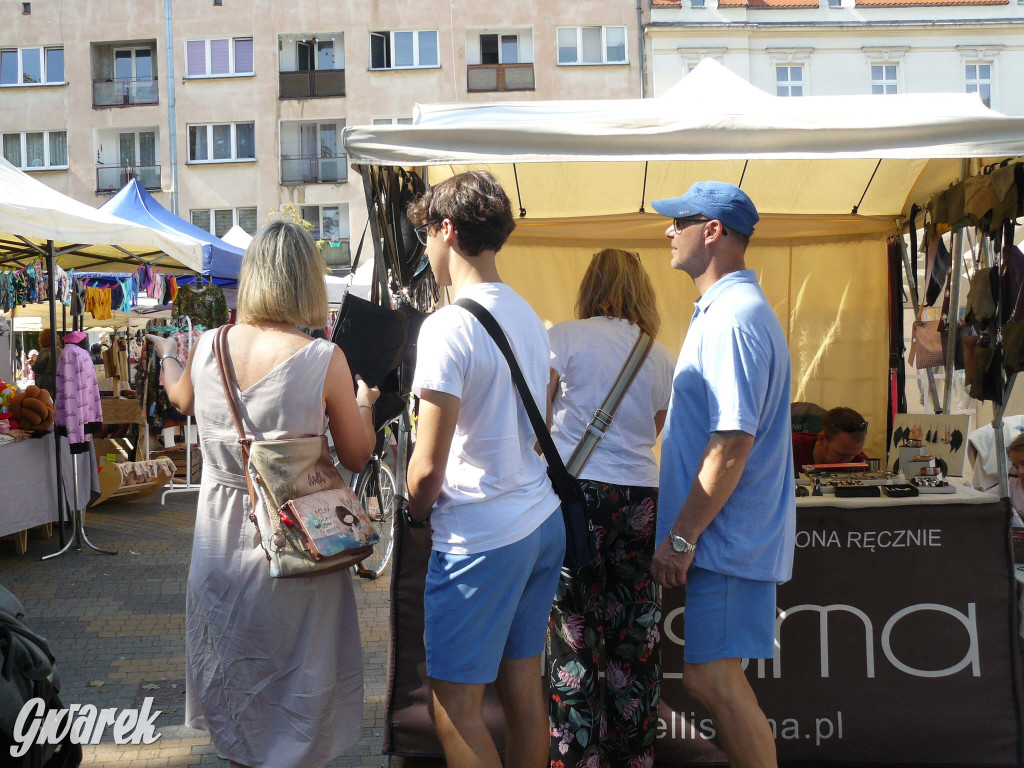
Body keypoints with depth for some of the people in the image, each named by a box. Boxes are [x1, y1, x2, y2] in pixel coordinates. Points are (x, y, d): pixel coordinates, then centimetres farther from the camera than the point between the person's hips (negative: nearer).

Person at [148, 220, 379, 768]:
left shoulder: (206, 346, -6)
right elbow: (357, 458, -8)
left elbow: (182, 399, 19)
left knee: (234, 669, 24)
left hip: (220, 533, 5)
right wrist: (363, 402, 10)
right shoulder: (323, 359, -19)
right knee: (295, 684, 14)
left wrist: (167, 354, 39)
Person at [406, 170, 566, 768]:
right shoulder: (529, 316, 9)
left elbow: (428, 466, -17)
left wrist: (417, 513, 1)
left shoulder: (448, 327, -17)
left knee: (455, 706, 2)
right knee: (524, 688, 16)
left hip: (481, 538, -8)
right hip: (544, 522, 8)